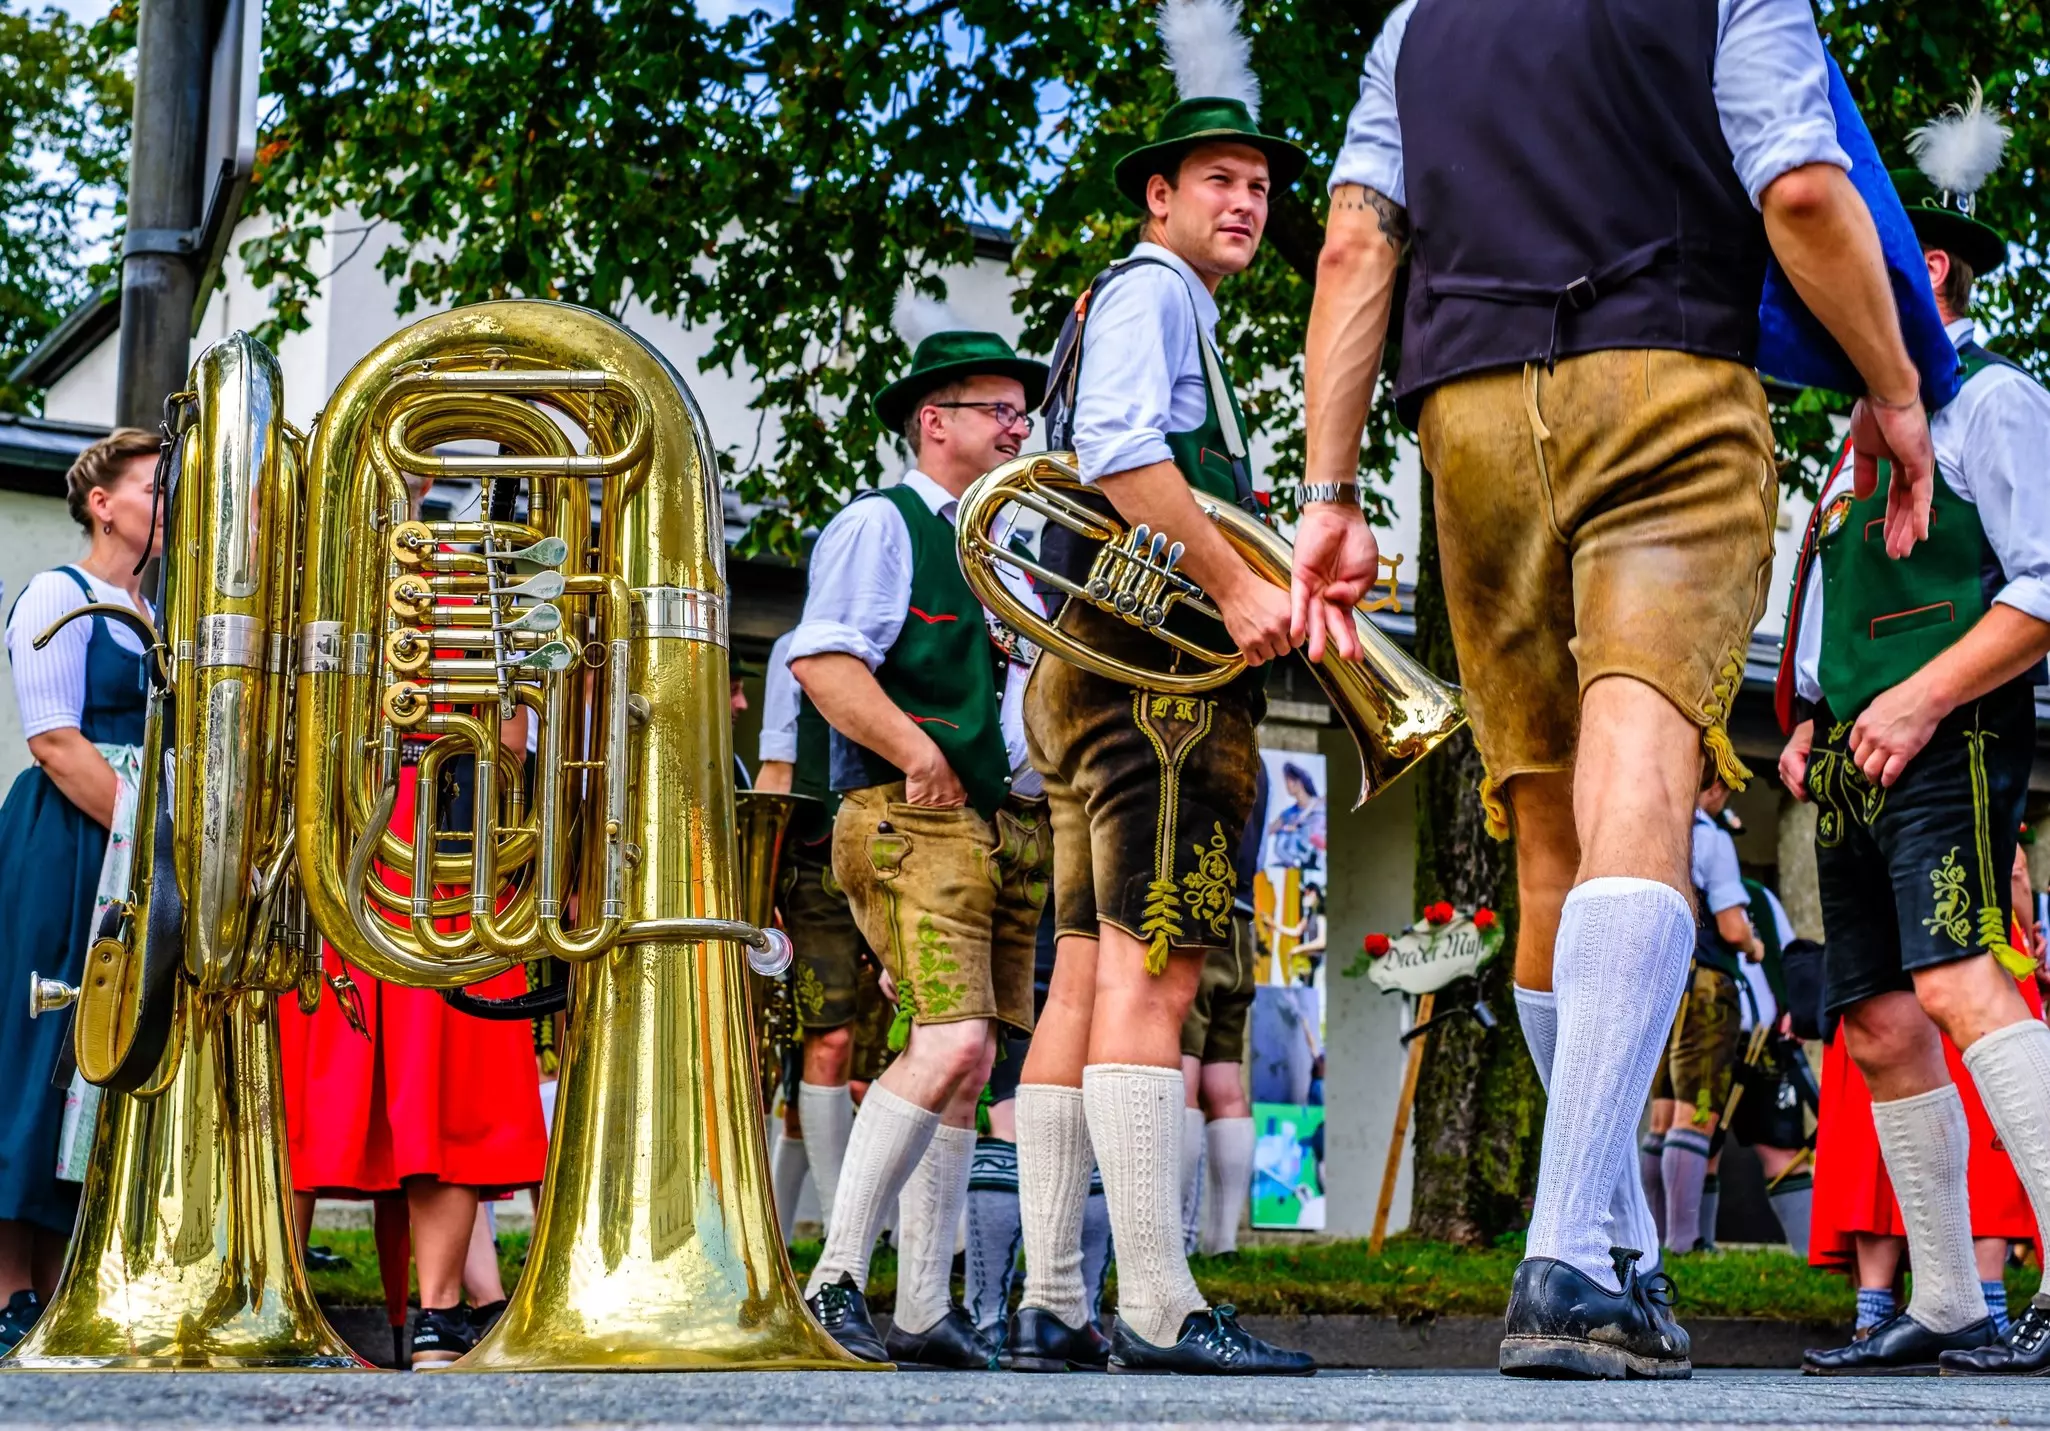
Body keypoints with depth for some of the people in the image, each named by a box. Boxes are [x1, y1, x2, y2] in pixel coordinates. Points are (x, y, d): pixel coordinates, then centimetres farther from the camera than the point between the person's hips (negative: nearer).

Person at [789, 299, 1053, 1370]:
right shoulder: (881, 526, 1)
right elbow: (824, 665, -13)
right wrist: (922, 757, -18)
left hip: (1016, 830, 8)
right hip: (918, 826, -8)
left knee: (966, 1066, 5)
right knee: (954, 1045, -21)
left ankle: (923, 1311, 8)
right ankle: (833, 1281, -14)